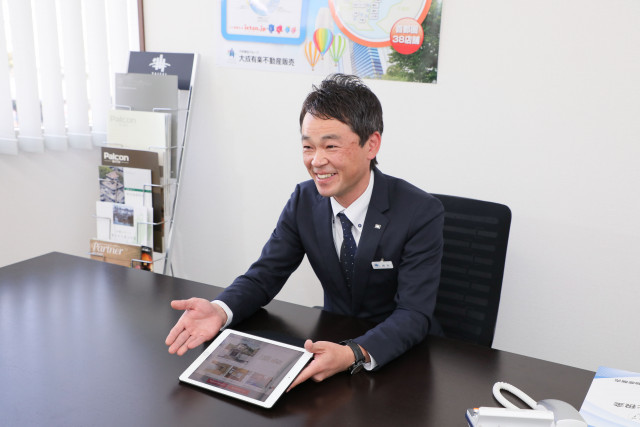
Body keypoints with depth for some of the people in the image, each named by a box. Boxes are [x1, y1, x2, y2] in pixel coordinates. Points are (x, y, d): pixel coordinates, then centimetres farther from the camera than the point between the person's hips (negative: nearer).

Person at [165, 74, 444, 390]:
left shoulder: (421, 213, -20)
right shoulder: (304, 200, -6)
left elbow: (413, 314, -25)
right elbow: (263, 276, -5)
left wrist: (354, 355, -45)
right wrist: (219, 311, -28)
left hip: (404, 350, -2)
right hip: (335, 340, 3)